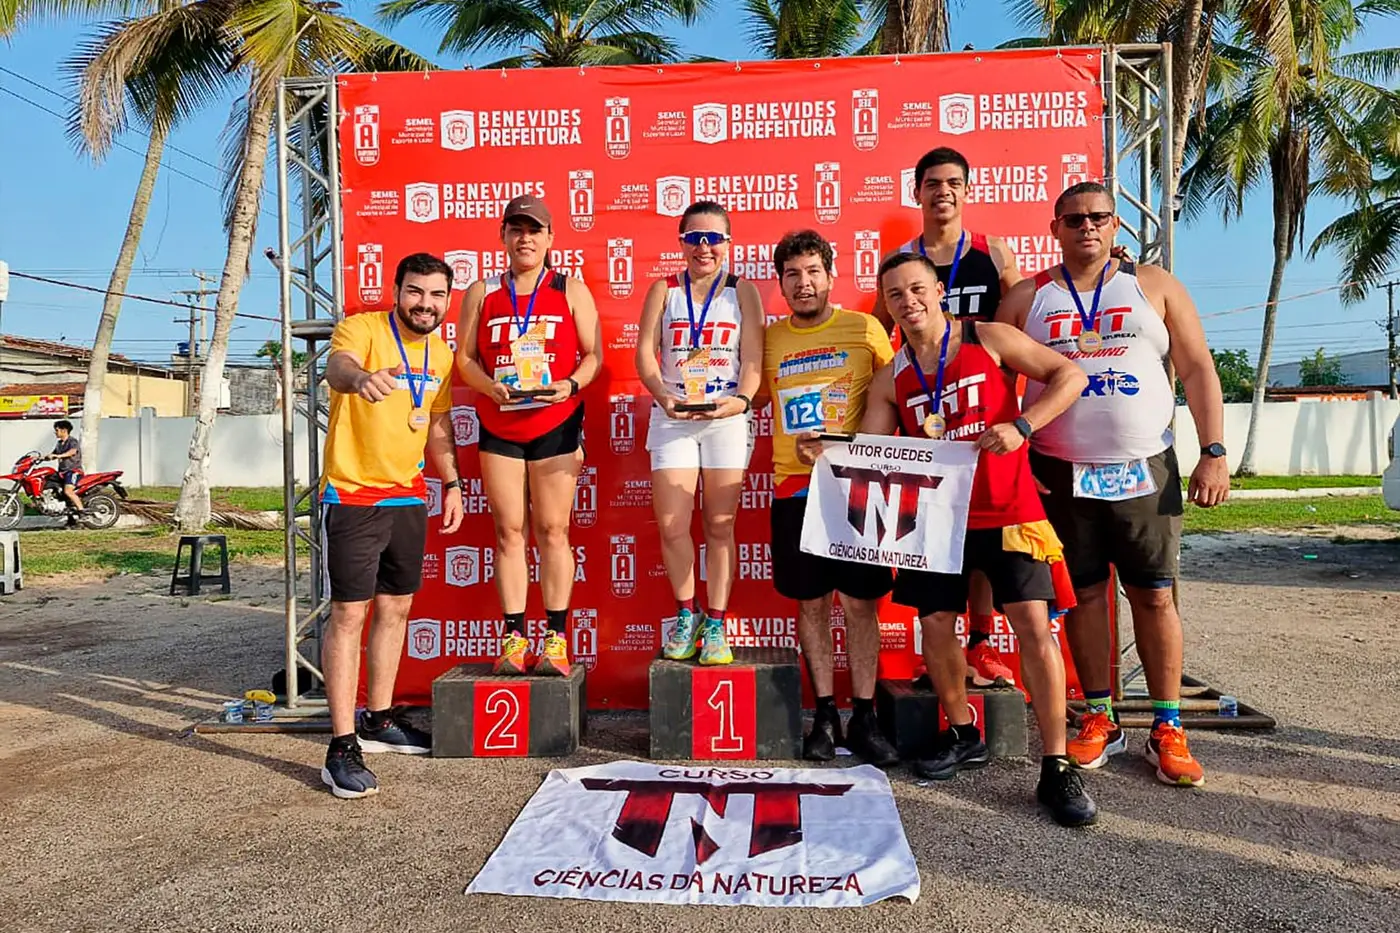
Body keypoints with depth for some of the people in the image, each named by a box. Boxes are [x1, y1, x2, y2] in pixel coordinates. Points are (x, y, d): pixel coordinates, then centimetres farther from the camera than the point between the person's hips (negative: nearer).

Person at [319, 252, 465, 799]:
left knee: (396, 607, 14)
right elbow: (336, 365, -34)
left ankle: (378, 720, 29)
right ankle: (341, 748, -1)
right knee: (349, 613, -7)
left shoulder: (441, 354, 9)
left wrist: (451, 483, 9)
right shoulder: (361, 329, -11)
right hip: (353, 494, -7)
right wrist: (361, 377, -57)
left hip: (409, 497, 7)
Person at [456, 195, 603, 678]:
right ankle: (514, 637, 9)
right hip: (498, 426, 2)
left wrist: (571, 385, -15)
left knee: (552, 530, -1)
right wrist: (490, 386, -12)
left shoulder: (572, 290, 7)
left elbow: (592, 354, 5)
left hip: (556, 423, -2)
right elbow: (465, 356, 8)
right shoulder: (481, 293, 11)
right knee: (509, 531, 3)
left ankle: (556, 639, 4)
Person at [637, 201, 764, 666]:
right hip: (671, 417, 1)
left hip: (726, 417, -1)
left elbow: (753, 356, -1)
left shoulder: (742, 290, 7)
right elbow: (645, 351, 1)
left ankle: (715, 625, 13)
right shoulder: (664, 290, 10)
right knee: (671, 525, -4)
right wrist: (663, 395, -17)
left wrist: (742, 399, -20)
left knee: (720, 525, 3)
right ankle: (686, 614, 18)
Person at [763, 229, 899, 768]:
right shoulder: (768, 339, 8)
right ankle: (825, 714, 19)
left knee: (860, 601, 1)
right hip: (794, 487, 2)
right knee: (811, 602, 7)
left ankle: (864, 718, 13)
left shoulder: (865, 329, 2)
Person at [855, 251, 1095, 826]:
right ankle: (962, 735, 28)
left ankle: (1056, 768, -2)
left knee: (1033, 622, -11)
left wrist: (1022, 425, -17)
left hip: (1005, 510, -3)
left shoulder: (988, 340, -1)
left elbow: (1069, 375, -3)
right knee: (935, 625, 5)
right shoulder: (891, 380, 8)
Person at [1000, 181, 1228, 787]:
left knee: (1155, 596, 4)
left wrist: (1214, 454, -3)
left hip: (1146, 471, 0)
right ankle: (1100, 720, 19)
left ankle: (1167, 728, 15)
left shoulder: (1154, 286, 7)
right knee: (1083, 595, 6)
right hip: (1061, 477, 0)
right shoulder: (1027, 299, 6)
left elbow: (1198, 370, 5)